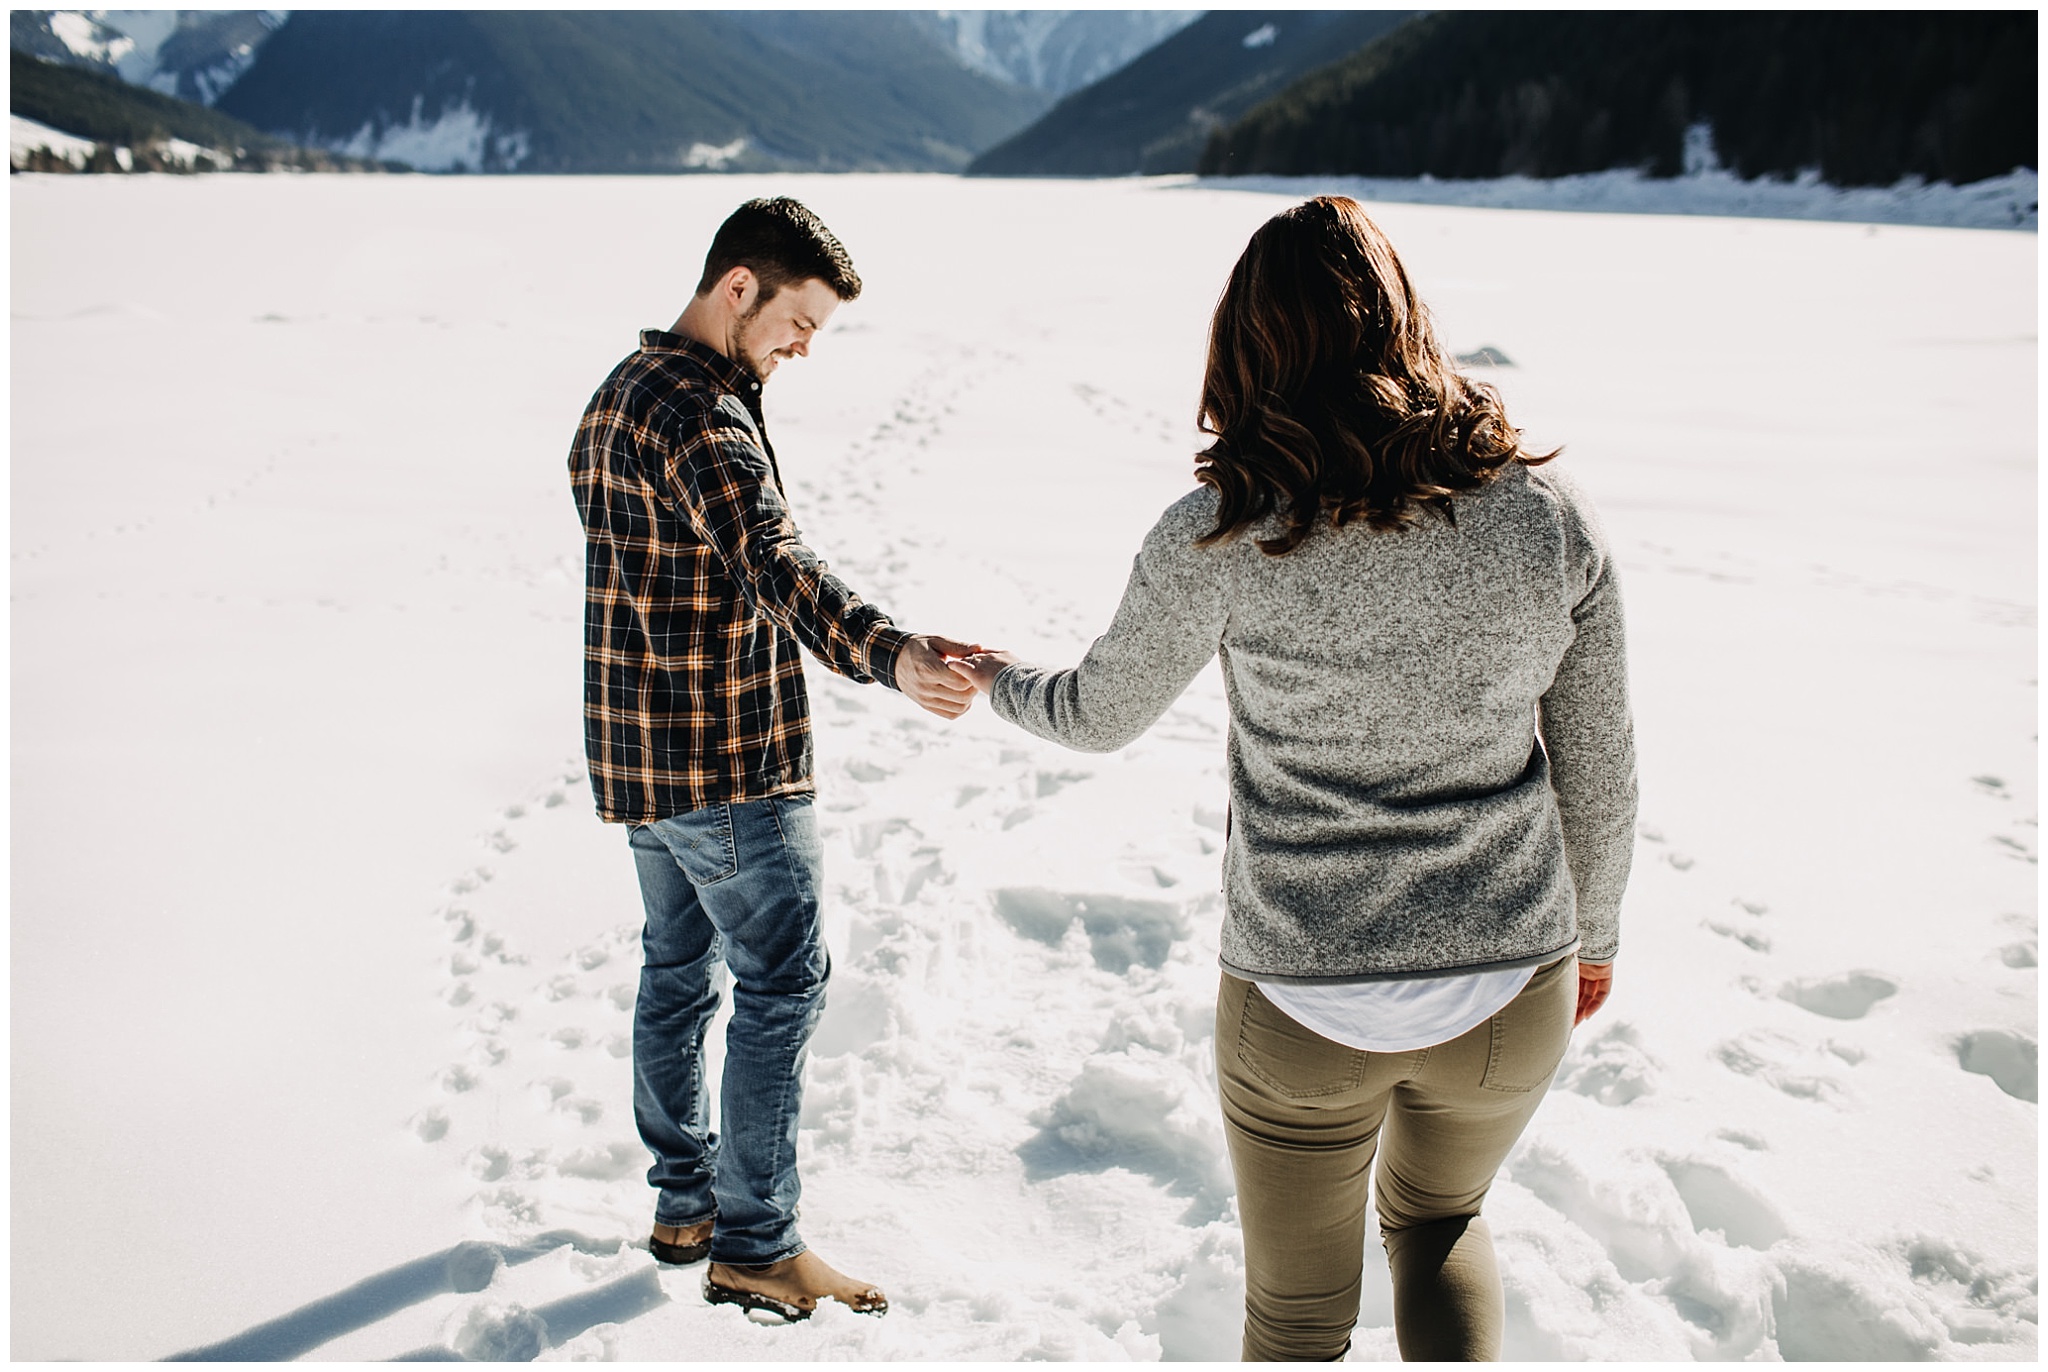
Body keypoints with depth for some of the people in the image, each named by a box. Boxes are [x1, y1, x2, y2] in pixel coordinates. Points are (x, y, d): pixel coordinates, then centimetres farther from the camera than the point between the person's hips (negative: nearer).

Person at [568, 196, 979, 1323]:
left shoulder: (620, 390, 13)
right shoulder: (701, 415, -20)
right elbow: (777, 569, -36)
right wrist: (894, 656, -51)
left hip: (634, 751, 10)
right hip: (725, 761, -10)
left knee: (676, 969, 17)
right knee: (782, 983, -1)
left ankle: (684, 1204, 31)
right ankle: (753, 1248, 8)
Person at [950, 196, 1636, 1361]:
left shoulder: (1222, 535, -15)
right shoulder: (1547, 512, -9)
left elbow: (1102, 716, 1)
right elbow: (1598, 771, 0)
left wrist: (997, 679, 23)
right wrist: (1594, 930, 18)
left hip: (1303, 1000, -2)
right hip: (1509, 983, 2)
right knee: (1437, 1221, 33)